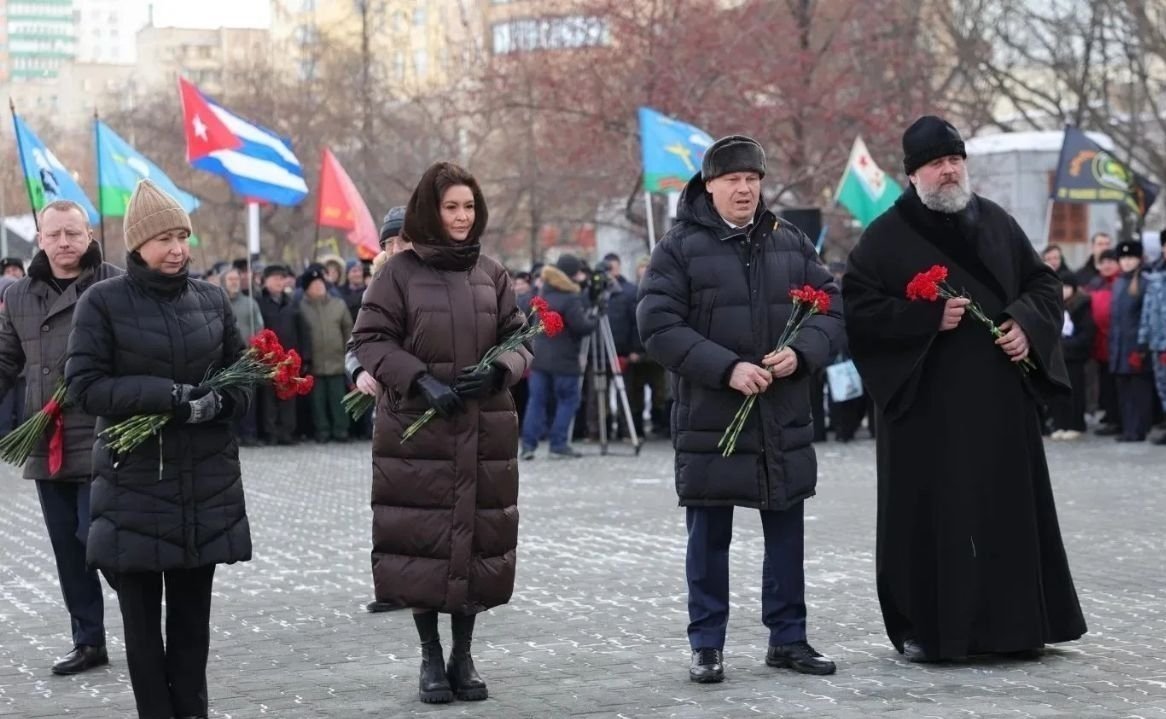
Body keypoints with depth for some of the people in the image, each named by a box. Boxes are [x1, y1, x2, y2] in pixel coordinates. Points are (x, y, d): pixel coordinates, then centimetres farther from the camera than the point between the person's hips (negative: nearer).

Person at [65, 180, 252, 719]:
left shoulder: (212, 299, 6)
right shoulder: (103, 302, -5)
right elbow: (83, 384, -9)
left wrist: (221, 401, -10)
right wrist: (166, 396, -21)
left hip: (206, 479, 3)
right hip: (133, 479, -3)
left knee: (192, 612, 9)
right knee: (142, 618, 2)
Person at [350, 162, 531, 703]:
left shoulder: (491, 274, 9)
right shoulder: (400, 272, -1)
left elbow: (519, 340, 13)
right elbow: (369, 340, -3)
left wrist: (497, 372, -8)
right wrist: (421, 381, -14)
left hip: (484, 430, 3)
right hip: (416, 429, -3)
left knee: (478, 537, 4)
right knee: (422, 538, -1)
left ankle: (463, 658, 16)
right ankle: (431, 659, 13)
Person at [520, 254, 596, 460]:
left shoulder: (544, 294, 9)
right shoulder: (570, 299, -15)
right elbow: (581, 326, -19)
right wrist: (594, 319, 1)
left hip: (539, 357, 7)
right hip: (563, 361, -7)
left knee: (536, 400, 7)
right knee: (568, 400, 5)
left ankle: (528, 444, 2)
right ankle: (559, 443, 2)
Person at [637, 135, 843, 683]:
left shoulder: (791, 243, 10)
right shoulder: (680, 247, -3)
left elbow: (830, 307, 9)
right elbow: (657, 326, -11)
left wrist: (801, 354, -12)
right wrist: (727, 368, -19)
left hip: (785, 419, 4)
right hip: (710, 418, -4)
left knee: (787, 531, 11)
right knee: (709, 535, 4)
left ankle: (788, 638, 22)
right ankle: (707, 646, 13)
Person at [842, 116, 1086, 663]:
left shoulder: (997, 223, 11)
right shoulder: (886, 237, -1)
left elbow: (1044, 282, 18)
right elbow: (857, 307, -6)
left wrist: (1027, 325, -2)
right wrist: (927, 318, -15)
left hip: (1001, 401, 4)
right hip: (926, 406, -4)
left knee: (1011, 508, 6)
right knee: (930, 515, -2)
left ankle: (1014, 624, 15)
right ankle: (925, 628, 7)